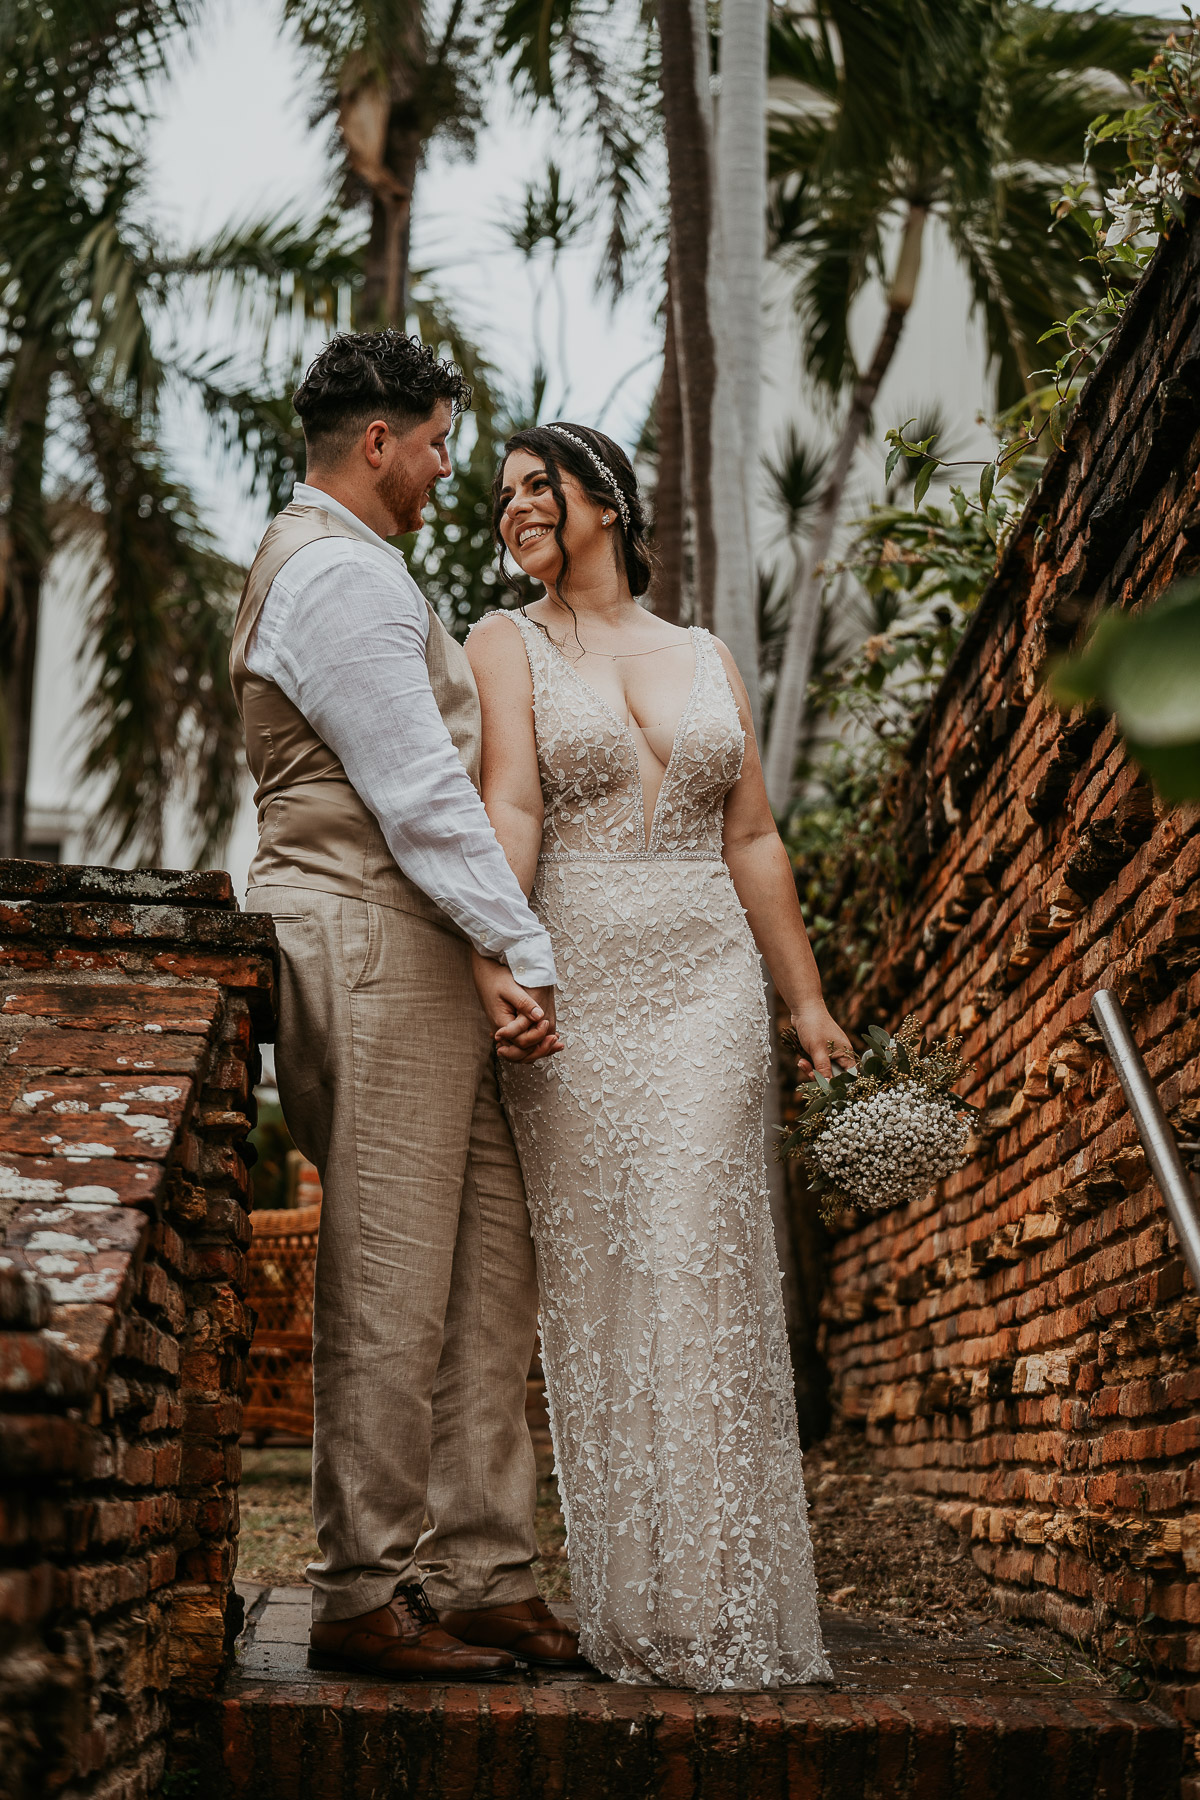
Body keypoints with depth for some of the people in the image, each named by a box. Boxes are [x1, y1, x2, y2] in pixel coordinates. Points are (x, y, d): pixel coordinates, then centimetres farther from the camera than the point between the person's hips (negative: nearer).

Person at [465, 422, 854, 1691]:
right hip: (573, 982, -1)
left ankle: (721, 1604, -4)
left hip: (706, 981, 2)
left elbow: (752, 842, 18)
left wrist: (806, 1001, 14)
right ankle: (630, 1604, 4)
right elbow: (510, 805, -8)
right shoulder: (508, 644, 9)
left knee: (697, 1265, -8)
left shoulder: (706, 658, 17)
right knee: (594, 1276, -3)